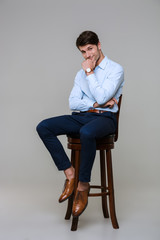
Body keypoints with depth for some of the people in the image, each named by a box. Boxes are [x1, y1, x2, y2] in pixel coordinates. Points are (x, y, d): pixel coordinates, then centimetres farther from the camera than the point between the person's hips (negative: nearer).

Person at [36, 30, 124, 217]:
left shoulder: (115, 69, -1)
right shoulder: (81, 74, 18)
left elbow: (102, 96, -16)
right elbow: (73, 103, 7)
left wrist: (89, 72, -7)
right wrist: (98, 104, -8)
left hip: (104, 118, -6)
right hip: (81, 117, 6)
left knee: (87, 132, -41)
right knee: (43, 127, -16)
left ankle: (83, 185, -25)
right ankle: (70, 174, -16)